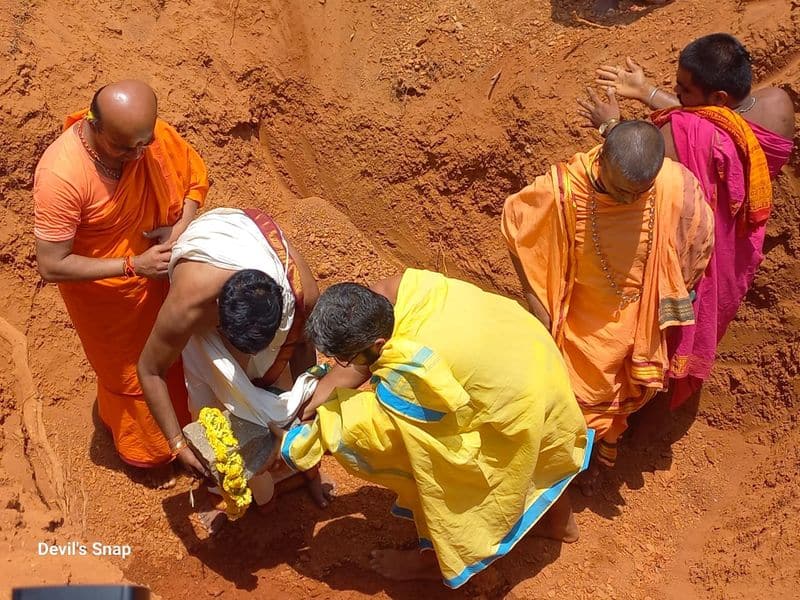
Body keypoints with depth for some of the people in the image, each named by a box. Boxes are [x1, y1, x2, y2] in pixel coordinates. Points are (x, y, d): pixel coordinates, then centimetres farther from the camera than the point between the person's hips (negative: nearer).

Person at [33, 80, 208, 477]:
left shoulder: (148, 133, -21)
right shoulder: (61, 176, -36)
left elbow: (195, 177, -3)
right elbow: (52, 266, -30)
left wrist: (181, 229, -21)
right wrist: (132, 265, -32)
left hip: (156, 274, 5)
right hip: (104, 293, -5)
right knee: (130, 375, 20)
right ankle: (145, 451, 48)